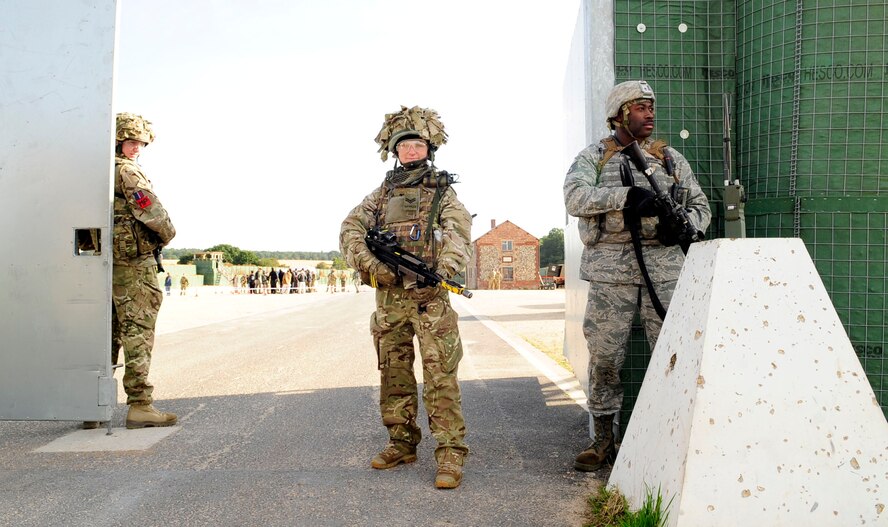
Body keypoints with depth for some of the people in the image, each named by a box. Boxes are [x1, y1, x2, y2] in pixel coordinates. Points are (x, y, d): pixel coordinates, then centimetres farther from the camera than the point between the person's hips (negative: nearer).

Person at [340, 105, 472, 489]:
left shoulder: (442, 189, 7)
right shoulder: (383, 192, 16)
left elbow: (458, 230, -9)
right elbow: (350, 230, 7)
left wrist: (444, 267, -28)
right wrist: (371, 264, -11)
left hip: (429, 294, -4)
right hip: (389, 294, 4)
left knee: (440, 374, -9)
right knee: (393, 373, 10)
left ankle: (450, 453, -7)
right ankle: (401, 443, 22)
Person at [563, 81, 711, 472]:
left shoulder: (670, 158, 14)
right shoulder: (592, 158, 6)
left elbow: (701, 206, 15)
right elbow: (575, 198, -13)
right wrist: (627, 196, -24)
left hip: (664, 269, 2)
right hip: (610, 273, -1)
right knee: (604, 357, 4)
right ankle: (603, 441, 16)